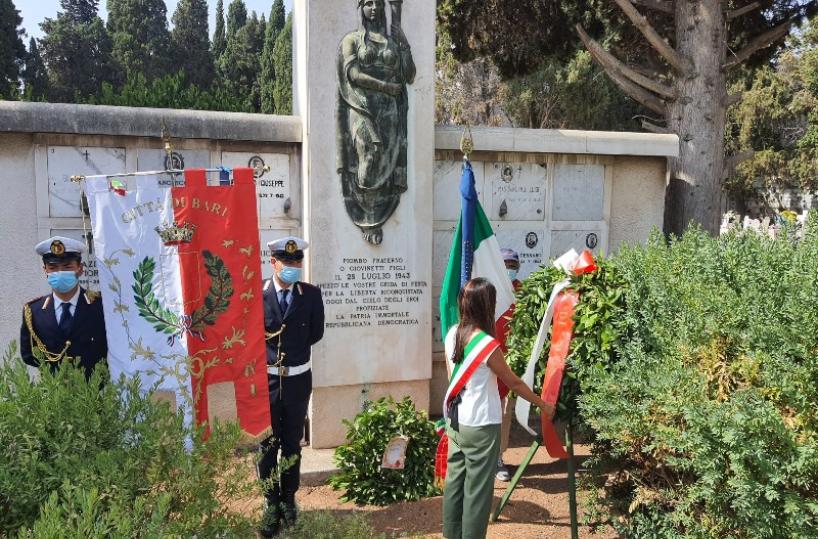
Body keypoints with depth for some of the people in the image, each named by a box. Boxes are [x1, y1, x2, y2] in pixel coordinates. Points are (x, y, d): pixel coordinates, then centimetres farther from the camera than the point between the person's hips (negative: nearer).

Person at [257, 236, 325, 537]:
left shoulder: (311, 294, -2)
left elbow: (316, 333, 3)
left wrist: (284, 347, 3)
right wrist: (283, 348, -5)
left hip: (298, 379, 2)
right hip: (265, 379, -1)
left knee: (293, 443, 14)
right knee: (267, 445, 6)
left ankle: (288, 499, 29)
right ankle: (271, 504, 20)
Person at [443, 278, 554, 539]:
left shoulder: (452, 334, -1)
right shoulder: (488, 344, -21)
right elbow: (514, 383, -10)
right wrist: (543, 404, 4)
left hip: (456, 420, 7)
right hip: (481, 425, -7)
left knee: (455, 477, 17)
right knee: (477, 487, 7)